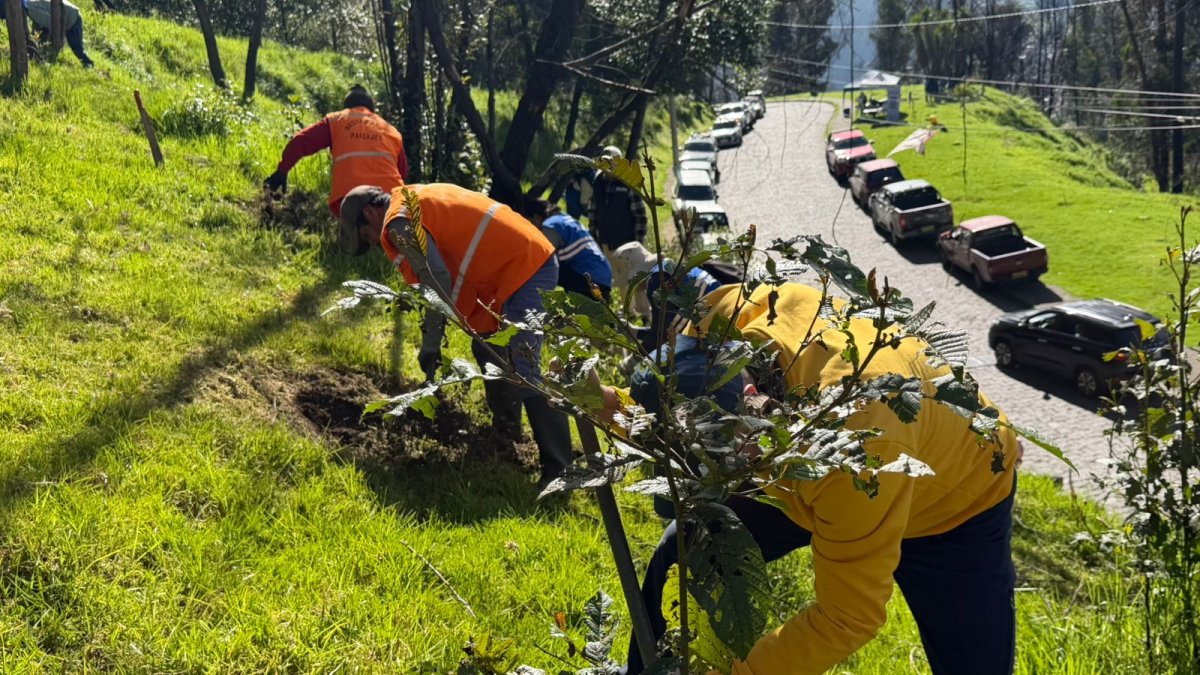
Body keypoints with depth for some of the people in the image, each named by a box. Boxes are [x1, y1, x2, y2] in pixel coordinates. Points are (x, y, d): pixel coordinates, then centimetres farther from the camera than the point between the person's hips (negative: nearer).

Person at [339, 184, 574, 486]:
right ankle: (505, 433, 39)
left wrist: (430, 344, -10)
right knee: (488, 350, 24)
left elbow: (438, 280, -18)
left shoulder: (398, 222, -9)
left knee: (523, 373, -14)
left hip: (521, 269, -11)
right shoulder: (418, 198, 21)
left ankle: (559, 469, -13)